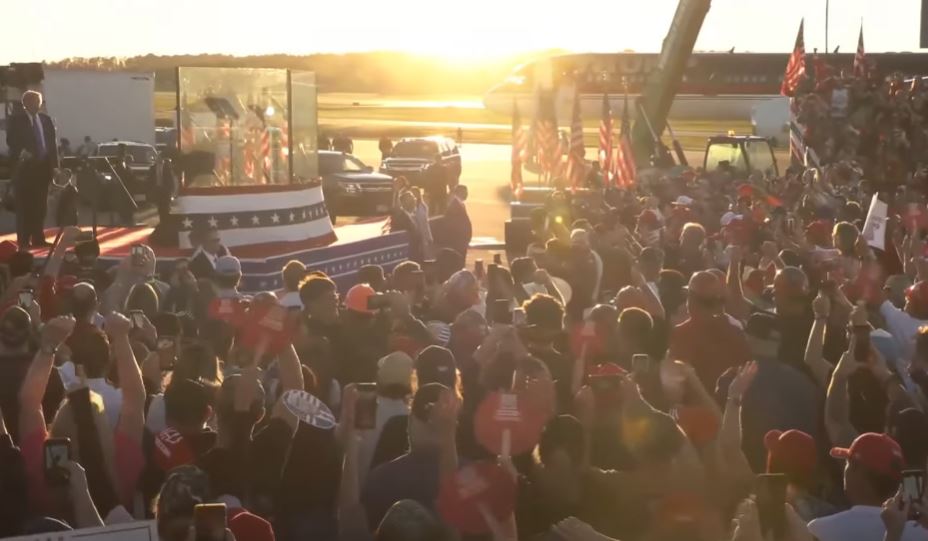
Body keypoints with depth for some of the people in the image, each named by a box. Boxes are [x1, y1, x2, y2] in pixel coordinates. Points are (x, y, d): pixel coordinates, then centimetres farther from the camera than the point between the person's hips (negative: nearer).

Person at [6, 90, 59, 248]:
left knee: (40, 204, 7)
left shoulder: (46, 119, 12)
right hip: (25, 166, -4)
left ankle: (38, 238, 14)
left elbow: (53, 142, 11)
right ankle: (23, 240, 1)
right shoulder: (16, 120, -1)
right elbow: (11, 141, -9)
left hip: (43, 166, 5)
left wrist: (54, 165, 4)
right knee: (24, 205, -2)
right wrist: (21, 152, -27)